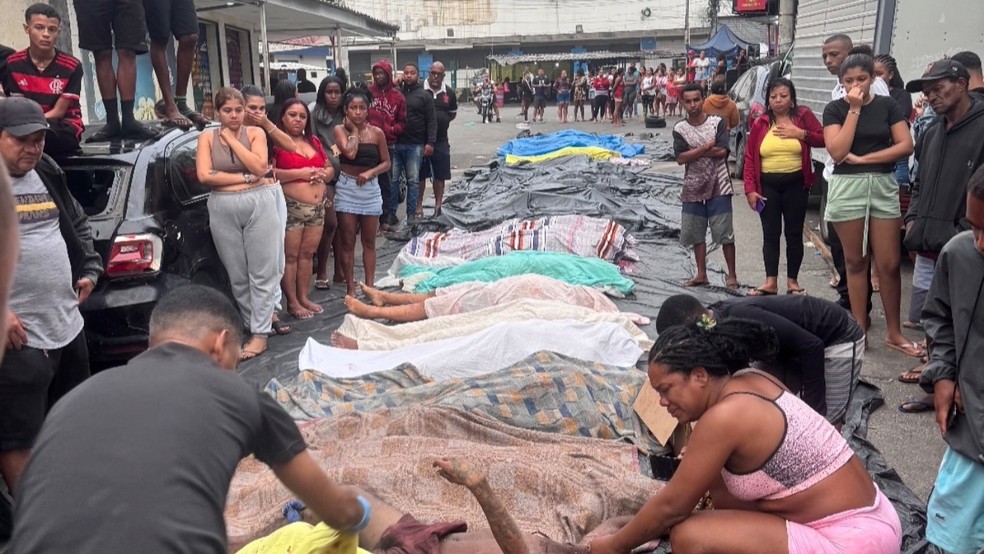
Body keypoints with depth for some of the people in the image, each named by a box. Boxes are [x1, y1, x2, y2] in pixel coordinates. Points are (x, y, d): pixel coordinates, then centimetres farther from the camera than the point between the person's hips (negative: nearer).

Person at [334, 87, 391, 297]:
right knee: (348, 242, 3)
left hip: (370, 188, 2)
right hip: (346, 188, -2)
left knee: (369, 242, 8)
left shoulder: (377, 133, 0)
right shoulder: (340, 130, -4)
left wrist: (370, 172, -13)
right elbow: (350, 153, -21)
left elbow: (386, 163, 3)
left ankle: (370, 286, 15)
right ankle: (350, 288, 11)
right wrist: (354, 129, -9)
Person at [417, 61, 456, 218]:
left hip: (441, 140, 3)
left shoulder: (449, 93, 6)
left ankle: (438, 207, 19)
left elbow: (453, 113, 18)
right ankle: (419, 206, 16)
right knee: (420, 174, 6)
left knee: (440, 175, 8)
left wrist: (443, 120, 3)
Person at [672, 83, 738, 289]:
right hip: (693, 188, 3)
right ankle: (701, 274, 23)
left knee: (724, 232, -1)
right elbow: (681, 158, -9)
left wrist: (693, 151, -11)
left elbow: (722, 152, -15)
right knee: (695, 233, 10)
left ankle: (732, 275, 9)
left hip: (718, 186, -3)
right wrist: (706, 147, -14)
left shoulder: (718, 122, -4)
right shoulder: (679, 128, 1)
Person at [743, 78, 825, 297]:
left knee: (794, 233, 6)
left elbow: (823, 138, 1)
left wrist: (802, 133, -14)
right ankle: (770, 281, 7)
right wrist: (750, 189, -6)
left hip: (796, 184, -1)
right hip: (767, 185, 1)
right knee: (770, 234, 3)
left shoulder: (803, 115, 0)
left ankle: (792, 281, 15)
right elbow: (750, 158, 1)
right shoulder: (760, 124, 3)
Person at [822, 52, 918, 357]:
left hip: (883, 186, 1)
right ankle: (859, 328, 15)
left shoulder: (887, 105, 6)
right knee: (855, 262, 6)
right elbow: (837, 152, -12)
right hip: (847, 187, -1)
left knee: (889, 264, 1)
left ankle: (894, 333, 12)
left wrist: (862, 158, -9)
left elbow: (906, 145, -3)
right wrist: (854, 109, -12)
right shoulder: (835, 109, 1)